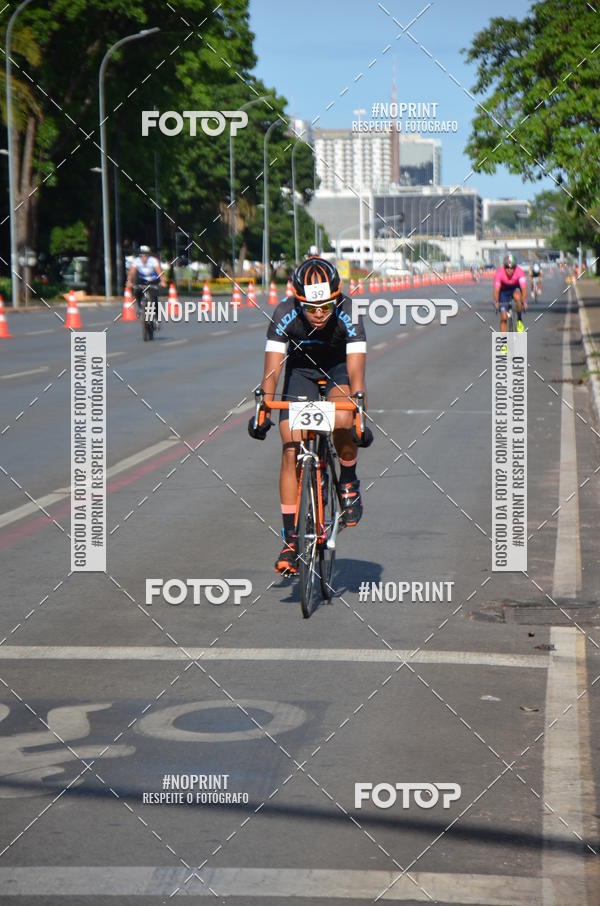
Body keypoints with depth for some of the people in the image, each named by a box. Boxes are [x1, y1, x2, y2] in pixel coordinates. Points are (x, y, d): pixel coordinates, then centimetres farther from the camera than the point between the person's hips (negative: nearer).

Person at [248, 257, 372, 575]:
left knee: (341, 420, -33)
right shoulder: (285, 315, -29)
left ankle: (349, 483, -4)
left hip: (339, 367, -1)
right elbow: (272, 368, -30)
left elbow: (355, 372, -35)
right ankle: (290, 540, -6)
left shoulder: (348, 314, -31)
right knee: (291, 450, -12)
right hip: (301, 368, 1)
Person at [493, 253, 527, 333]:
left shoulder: (520, 272, -29)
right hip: (504, 291, 0)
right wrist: (496, 302, -51)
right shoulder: (499, 273, -30)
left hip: (516, 289, 0)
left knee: (517, 297, -36)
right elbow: (496, 289, -36)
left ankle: (519, 320, -14)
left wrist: (524, 301, -52)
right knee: (503, 317, -9)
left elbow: (523, 287, -39)